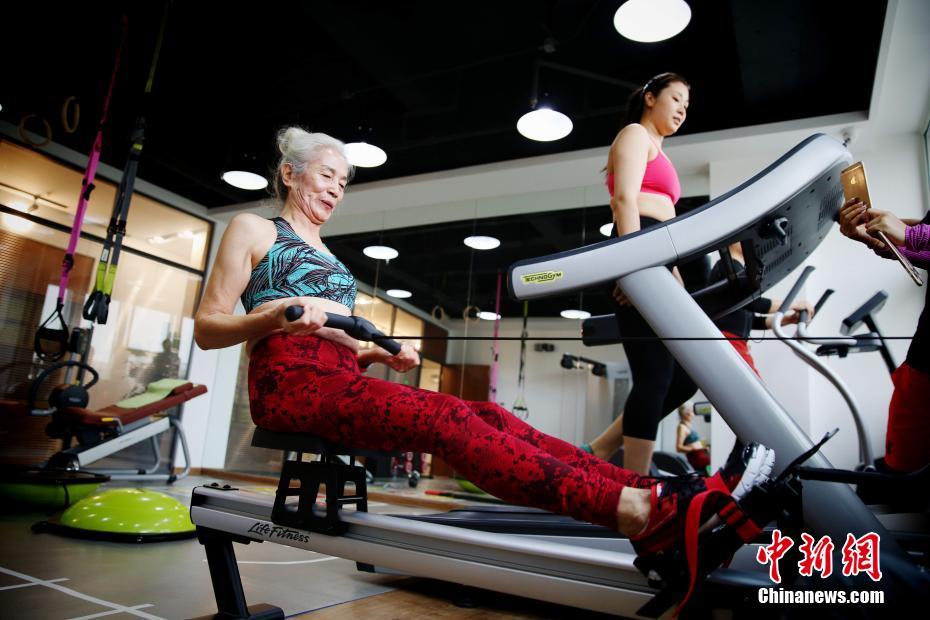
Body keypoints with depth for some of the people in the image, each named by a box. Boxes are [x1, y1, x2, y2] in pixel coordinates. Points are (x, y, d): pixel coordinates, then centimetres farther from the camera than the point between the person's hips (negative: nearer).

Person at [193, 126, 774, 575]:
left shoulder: (328, 258, 27)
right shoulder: (254, 230, 10)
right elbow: (207, 328, 2)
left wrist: (383, 354, 5)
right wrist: (280, 313, -16)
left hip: (340, 382, 6)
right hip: (290, 382, -6)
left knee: (486, 415, -18)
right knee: (444, 417, -32)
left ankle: (669, 492, -29)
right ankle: (645, 514, -44)